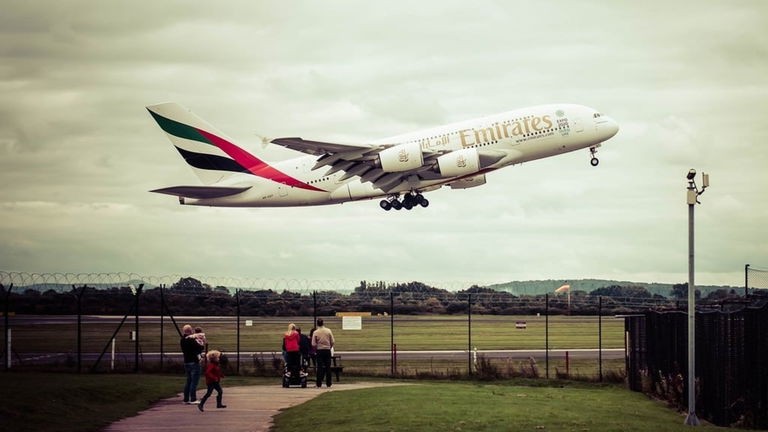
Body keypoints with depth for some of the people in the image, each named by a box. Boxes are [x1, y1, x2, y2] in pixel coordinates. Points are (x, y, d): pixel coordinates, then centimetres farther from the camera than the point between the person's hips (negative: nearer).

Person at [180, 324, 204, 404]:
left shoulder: (182, 340, 8)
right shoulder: (191, 340, -17)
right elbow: (200, 348, -18)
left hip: (186, 362, 8)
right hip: (194, 362, -8)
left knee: (188, 381, 15)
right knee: (194, 381, -4)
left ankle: (186, 399, 15)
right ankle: (193, 399, -5)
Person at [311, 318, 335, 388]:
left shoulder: (315, 332, -7)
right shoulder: (328, 331, -2)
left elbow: (313, 344, -6)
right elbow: (332, 342, 0)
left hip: (319, 351, -1)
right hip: (327, 350, 1)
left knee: (320, 367, 2)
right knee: (328, 367, 6)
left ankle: (319, 383, -2)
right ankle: (328, 383, 7)